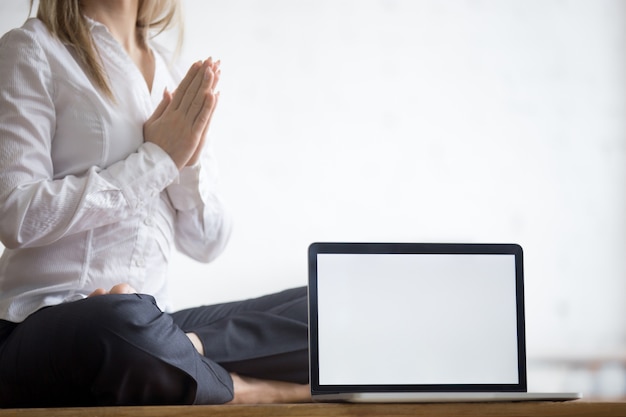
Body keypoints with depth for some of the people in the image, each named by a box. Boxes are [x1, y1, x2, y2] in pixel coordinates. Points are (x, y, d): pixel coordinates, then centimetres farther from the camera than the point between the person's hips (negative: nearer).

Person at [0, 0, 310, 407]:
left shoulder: (174, 74, 17)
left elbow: (207, 243, 16)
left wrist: (189, 161, -4)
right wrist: (157, 158, -8)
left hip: (149, 321, 6)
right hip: (43, 325, -5)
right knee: (124, 321, -39)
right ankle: (263, 394, -16)